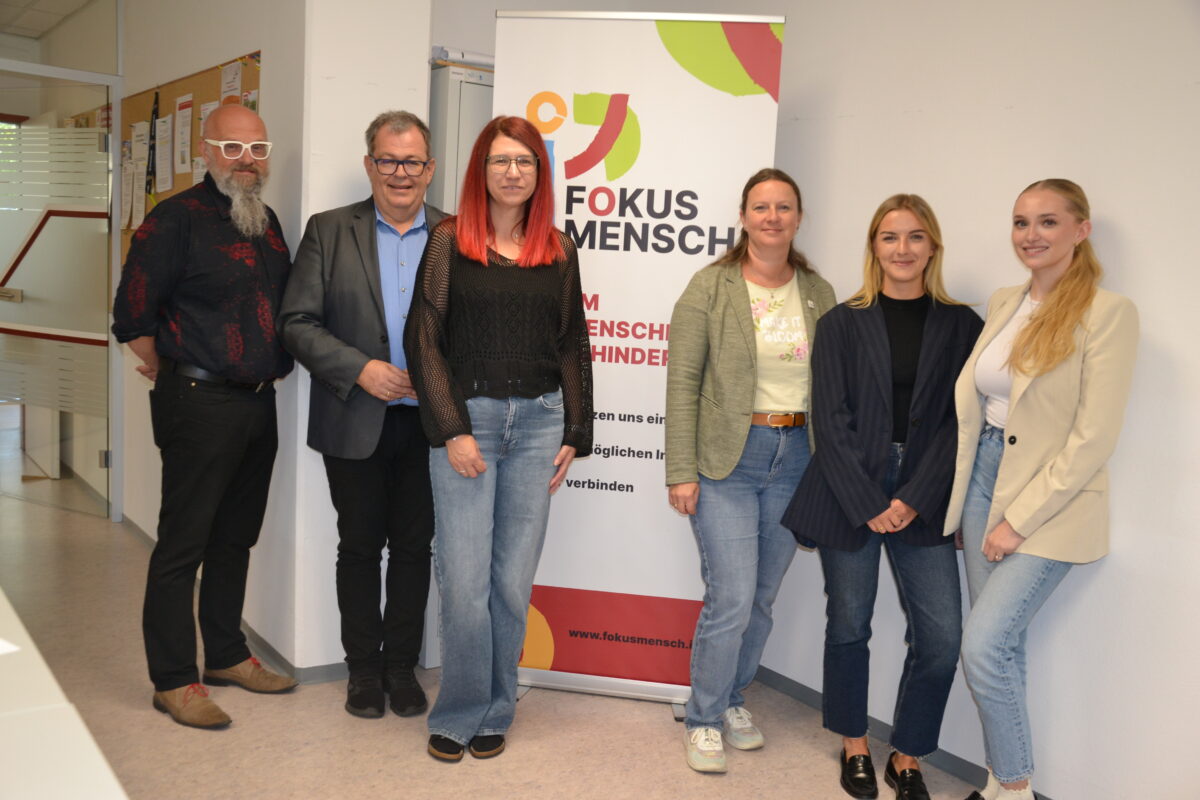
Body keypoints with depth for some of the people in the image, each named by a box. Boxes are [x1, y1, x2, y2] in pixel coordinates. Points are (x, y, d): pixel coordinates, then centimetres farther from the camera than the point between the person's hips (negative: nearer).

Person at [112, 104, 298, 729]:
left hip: (258, 402, 7)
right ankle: (173, 680, 12)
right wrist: (173, 372, -1)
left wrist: (271, 369, 14)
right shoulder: (177, 218, -9)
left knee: (235, 538, 16)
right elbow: (132, 314, -11)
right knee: (183, 543, 1)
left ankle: (226, 655, 30)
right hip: (200, 405, -7)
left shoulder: (267, 221, 13)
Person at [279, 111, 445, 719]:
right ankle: (363, 668, 27)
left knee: (413, 547, 10)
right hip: (355, 424, 0)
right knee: (359, 546, 10)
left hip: (428, 424, 1)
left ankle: (402, 666, 26)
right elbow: (296, 322, -3)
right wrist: (361, 370, -15)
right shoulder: (329, 231, 2)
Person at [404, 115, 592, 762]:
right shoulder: (449, 242, 1)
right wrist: (452, 430, -9)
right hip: (465, 418, -2)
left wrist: (575, 434, 6)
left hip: (537, 421, 2)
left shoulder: (558, 250, 9)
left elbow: (573, 345, 12)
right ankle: (458, 714, 18)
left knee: (513, 581, 6)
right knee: (464, 580, -3)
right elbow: (423, 339, -2)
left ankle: (494, 713, 23)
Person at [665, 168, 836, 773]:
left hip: (795, 457, 4)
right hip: (727, 457, -4)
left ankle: (732, 700, 34)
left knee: (763, 598, 12)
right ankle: (703, 720, 15)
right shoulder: (710, 287, -4)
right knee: (731, 599, -7)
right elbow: (683, 383, -7)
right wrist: (682, 471, -12)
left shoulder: (819, 294, 8)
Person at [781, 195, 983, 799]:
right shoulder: (841, 324, 3)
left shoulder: (960, 325, 5)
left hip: (923, 499, 1)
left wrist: (913, 500, -10)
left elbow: (959, 422, 0)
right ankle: (854, 746, 30)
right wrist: (867, 505, -10)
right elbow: (831, 421, -3)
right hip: (849, 493, -1)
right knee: (849, 624, 8)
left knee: (941, 636, -3)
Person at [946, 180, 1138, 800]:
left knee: (983, 648, -10)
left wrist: (1019, 519, -15)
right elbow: (966, 398, 7)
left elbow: (1093, 438, -15)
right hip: (983, 480, 6)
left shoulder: (1108, 312, -11)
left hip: (1049, 506, -6)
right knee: (1003, 646, 12)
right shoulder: (1003, 304, 9)